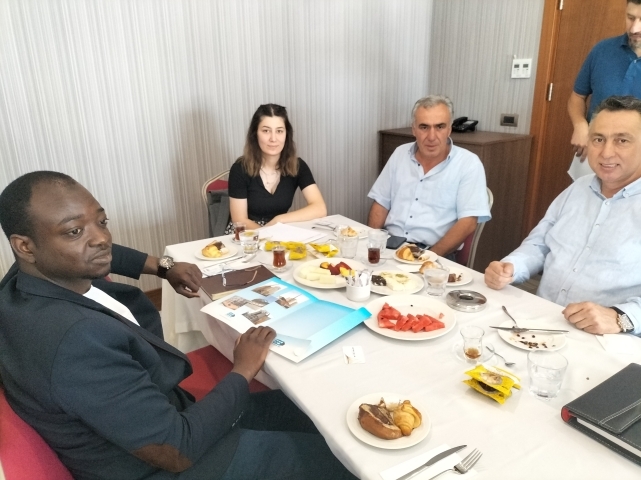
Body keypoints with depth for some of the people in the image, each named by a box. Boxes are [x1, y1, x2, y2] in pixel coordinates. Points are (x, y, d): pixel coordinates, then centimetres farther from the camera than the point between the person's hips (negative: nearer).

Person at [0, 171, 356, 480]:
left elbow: (100, 254, 18)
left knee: (296, 407, 17)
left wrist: (164, 267, 10)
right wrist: (243, 371, -17)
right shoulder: (75, 338, -38)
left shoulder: (37, 275, -8)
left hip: (152, 420, 8)